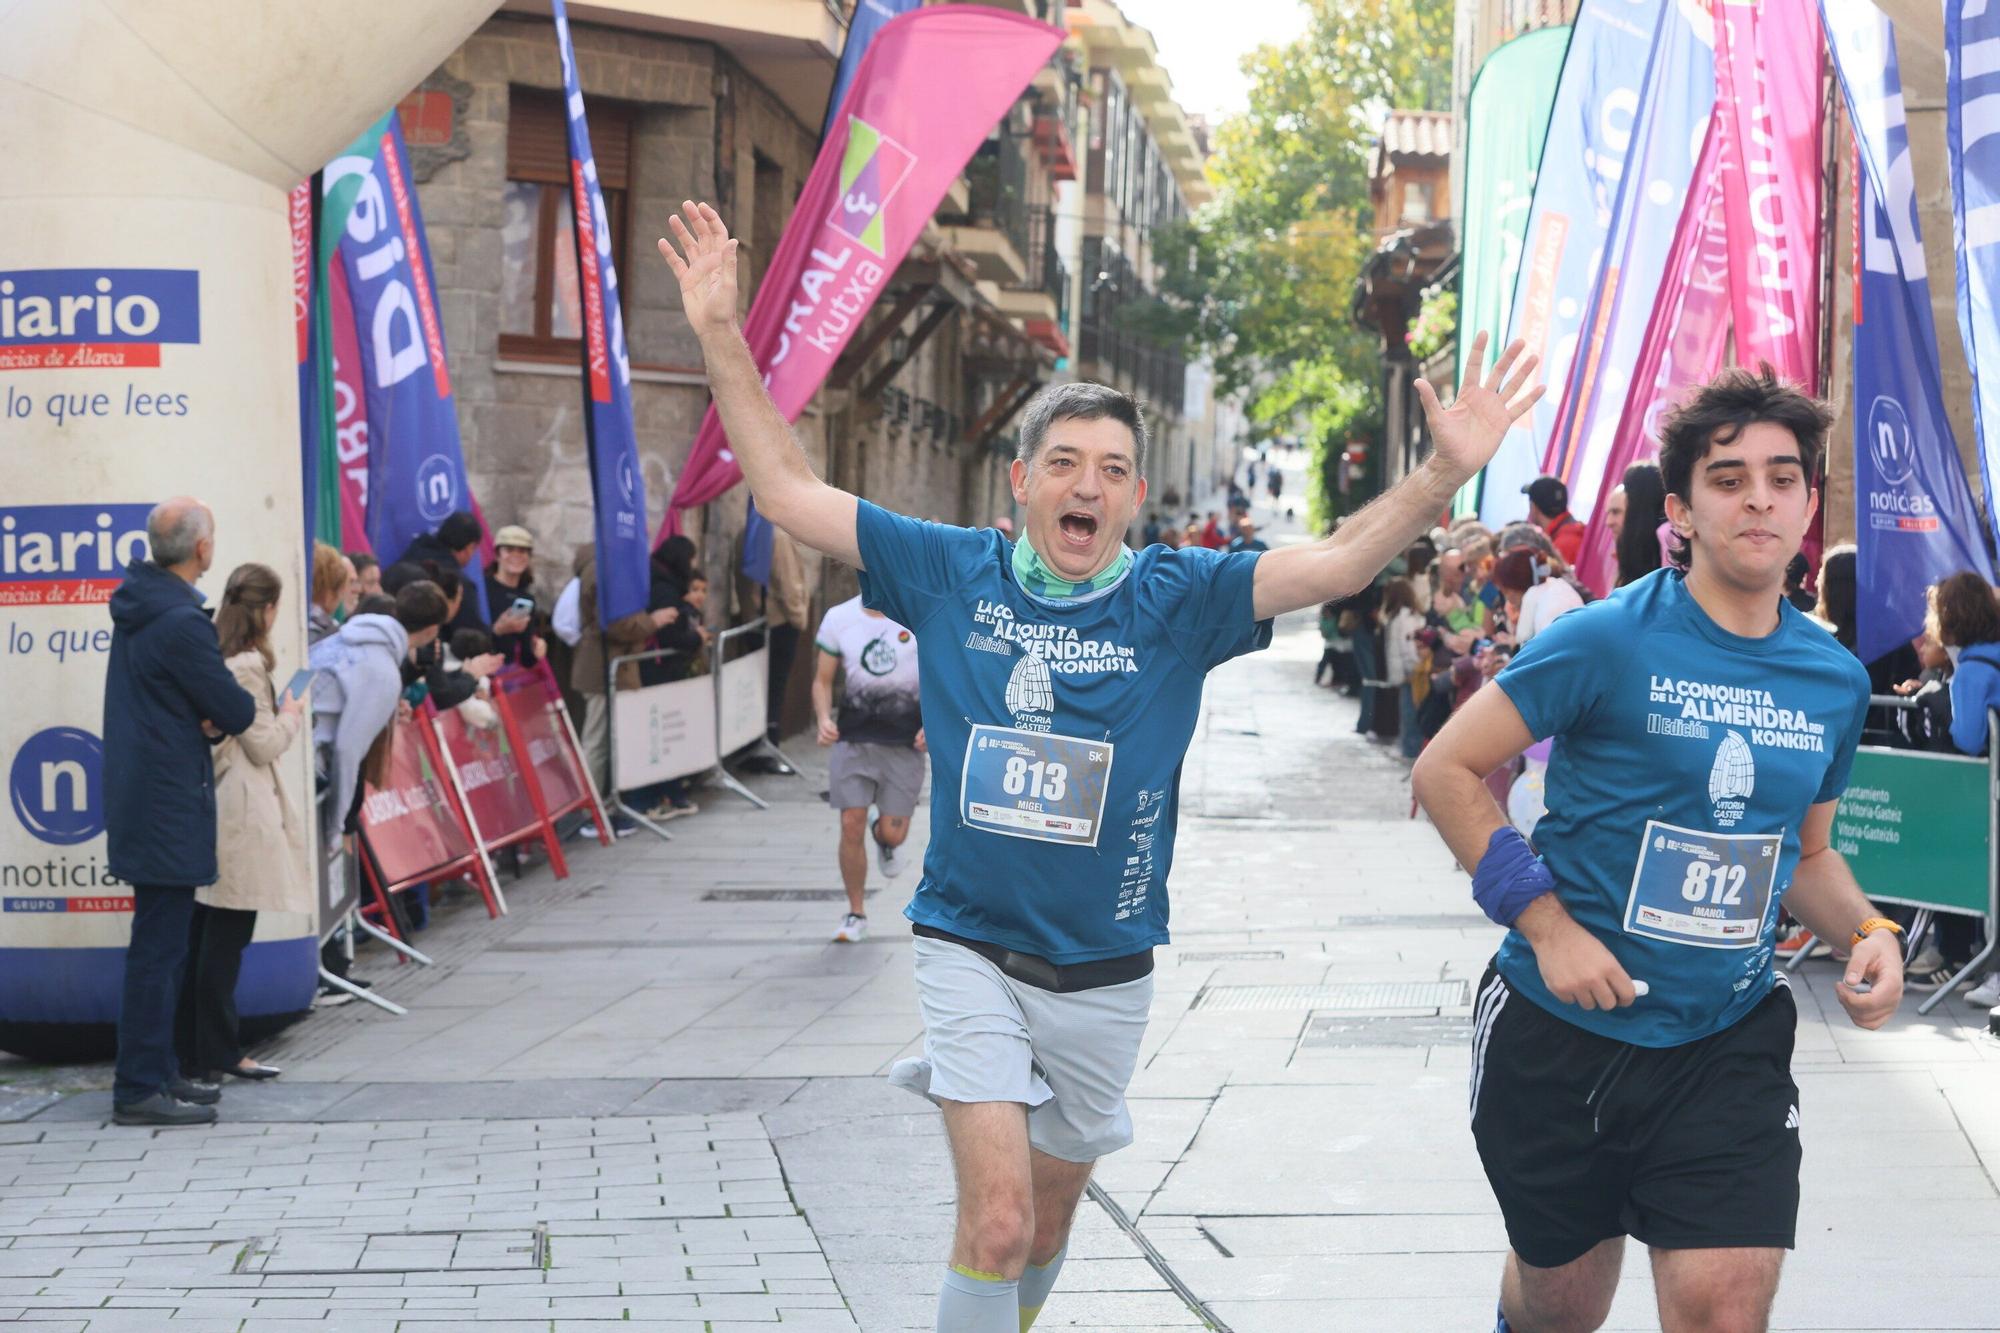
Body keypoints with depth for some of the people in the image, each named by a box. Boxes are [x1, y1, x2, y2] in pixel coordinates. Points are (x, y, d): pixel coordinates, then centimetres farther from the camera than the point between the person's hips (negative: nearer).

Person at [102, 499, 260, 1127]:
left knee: (161, 945, 17)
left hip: (142, 798, 10)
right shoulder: (180, 622, -21)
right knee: (158, 949, -5)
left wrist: (209, 717, -3)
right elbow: (237, 711, -17)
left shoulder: (140, 608, 9)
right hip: (170, 806, -10)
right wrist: (227, 714, 6)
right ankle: (140, 1089, -2)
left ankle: (159, 1072, 26)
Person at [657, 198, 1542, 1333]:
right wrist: (722, 336, -8)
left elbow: (1337, 564, -15)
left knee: (1048, 1223, 17)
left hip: (1104, 971, 2)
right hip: (973, 948, -2)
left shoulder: (1177, 598, -5)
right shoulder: (955, 574, -4)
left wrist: (1446, 474, -31)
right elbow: (788, 491, -2)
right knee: (998, 1224, -14)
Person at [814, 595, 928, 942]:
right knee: (851, 827, -5)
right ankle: (856, 914, 11)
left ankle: (885, 839, 38)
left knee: (893, 833, -2)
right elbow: (822, 679, 9)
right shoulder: (837, 619, 1)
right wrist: (824, 718, -10)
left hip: (905, 743, -1)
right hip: (852, 739, 1)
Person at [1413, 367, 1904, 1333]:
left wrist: (1866, 932, -3)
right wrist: (1545, 923, -18)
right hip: (1564, 1035, -3)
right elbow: (1446, 771, -11)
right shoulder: (1609, 641, -14)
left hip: (1729, 1043, 3)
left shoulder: (1835, 681, 3)